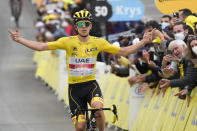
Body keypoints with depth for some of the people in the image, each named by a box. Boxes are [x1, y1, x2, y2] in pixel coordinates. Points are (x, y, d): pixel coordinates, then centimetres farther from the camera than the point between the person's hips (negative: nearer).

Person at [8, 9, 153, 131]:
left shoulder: (99, 42, -2)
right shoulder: (68, 41, -6)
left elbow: (124, 51, 2)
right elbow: (41, 46, -9)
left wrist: (143, 42, -7)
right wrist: (20, 40, -18)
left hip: (91, 84, 0)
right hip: (74, 87, 0)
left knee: (98, 109, -31)